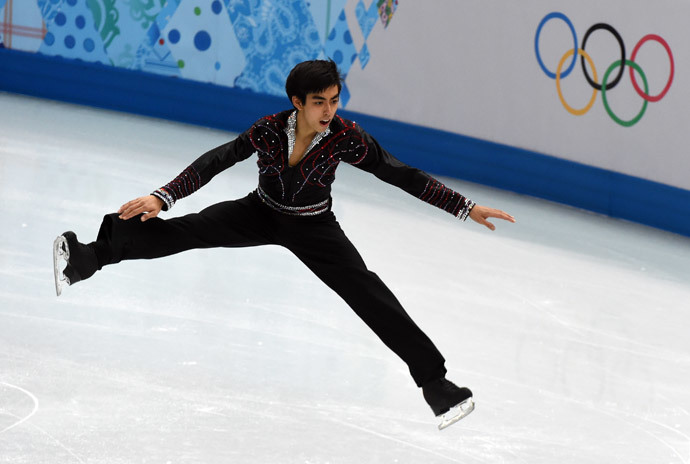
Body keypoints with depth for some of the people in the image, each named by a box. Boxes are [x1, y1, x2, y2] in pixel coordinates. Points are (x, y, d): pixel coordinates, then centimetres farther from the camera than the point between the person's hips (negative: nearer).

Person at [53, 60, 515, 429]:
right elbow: (215, 162, -23)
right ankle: (92, 257, -15)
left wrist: (467, 207, -24)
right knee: (190, 230, -17)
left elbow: (402, 175, -21)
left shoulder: (345, 137, -25)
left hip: (314, 229, -1)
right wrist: (162, 196, -32)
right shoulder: (269, 130, -24)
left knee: (368, 293, -14)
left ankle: (434, 378, -10)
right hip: (262, 214, 1)